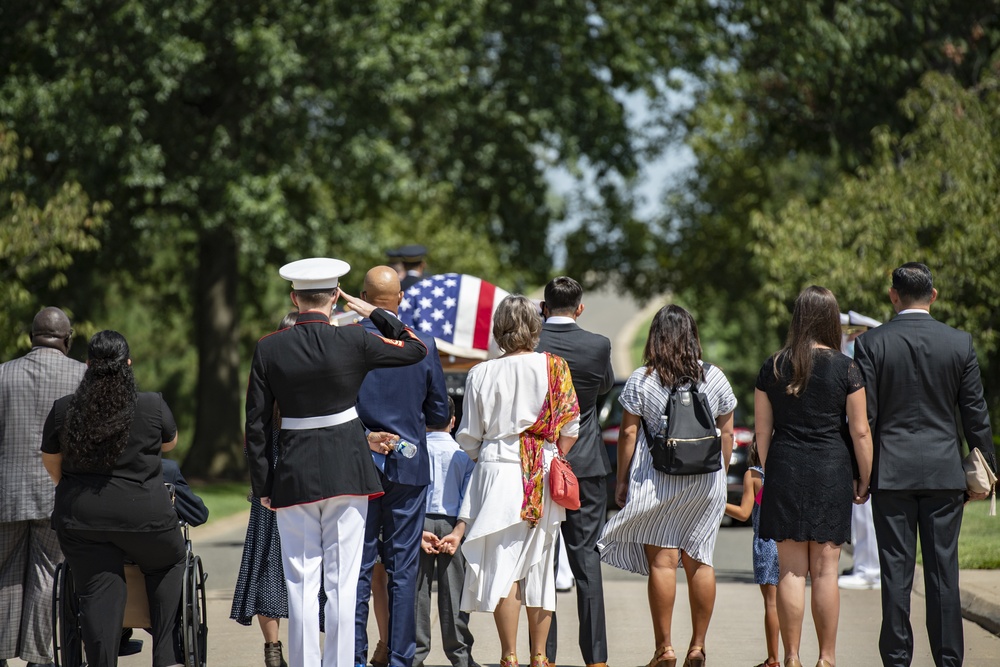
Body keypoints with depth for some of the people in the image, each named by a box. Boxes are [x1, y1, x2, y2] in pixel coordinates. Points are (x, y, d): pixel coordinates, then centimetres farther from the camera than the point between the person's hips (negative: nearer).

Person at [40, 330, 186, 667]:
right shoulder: (153, 406, -3)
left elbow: (50, 462, 14)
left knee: (97, 594, 2)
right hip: (145, 514, -1)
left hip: (80, 516, 1)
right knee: (168, 566, 22)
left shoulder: (63, 409, 2)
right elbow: (170, 442, 16)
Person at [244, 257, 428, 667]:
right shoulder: (353, 342, -7)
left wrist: (262, 486, 8)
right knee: (342, 583, 3)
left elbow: (256, 424, 1)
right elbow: (417, 349, 8)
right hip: (347, 471, -1)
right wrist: (374, 314, 12)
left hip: (294, 474, 1)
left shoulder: (269, 349, -3)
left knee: (301, 584, 5)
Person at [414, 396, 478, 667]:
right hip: (451, 523, 0)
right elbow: (468, 497, -4)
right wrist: (458, 533, -7)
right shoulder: (463, 455, 1)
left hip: (420, 522, 0)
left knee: (418, 591, 4)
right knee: (453, 591, 3)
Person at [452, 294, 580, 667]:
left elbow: (469, 439, 4)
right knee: (539, 566, 10)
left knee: (502, 565, -1)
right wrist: (553, 459, 12)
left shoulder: (482, 374, -1)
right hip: (545, 476, 2)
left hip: (498, 469, -2)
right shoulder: (555, 367, 1)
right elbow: (570, 427, 0)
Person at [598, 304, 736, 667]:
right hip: (706, 481, 3)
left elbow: (628, 433, -3)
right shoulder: (715, 378, 4)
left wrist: (622, 481, 5)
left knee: (662, 562, -1)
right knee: (699, 561, 7)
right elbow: (727, 434, 8)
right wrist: (720, 475, 19)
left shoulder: (640, 380, -4)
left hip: (656, 482, -3)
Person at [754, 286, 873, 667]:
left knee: (791, 570, 4)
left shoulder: (772, 367, 3)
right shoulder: (845, 368, -4)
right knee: (825, 570, 3)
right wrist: (864, 480, 6)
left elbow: (761, 430, 6)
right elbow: (860, 432, -4)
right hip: (831, 472, -2)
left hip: (784, 469, 2)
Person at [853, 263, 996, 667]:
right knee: (943, 567, 4)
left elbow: (862, 416, -4)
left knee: (896, 570, 2)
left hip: (890, 471, -1)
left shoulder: (871, 343, -3)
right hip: (944, 473, 1)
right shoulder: (960, 343, 0)